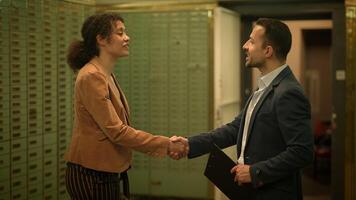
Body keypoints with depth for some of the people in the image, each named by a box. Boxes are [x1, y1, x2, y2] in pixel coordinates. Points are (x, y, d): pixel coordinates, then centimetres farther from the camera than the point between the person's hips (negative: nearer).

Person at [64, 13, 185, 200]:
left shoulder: (108, 76, 12)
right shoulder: (92, 77, -17)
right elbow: (116, 131, -20)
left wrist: (164, 145, 5)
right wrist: (165, 144, -15)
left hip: (106, 174, 9)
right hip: (92, 177, -9)